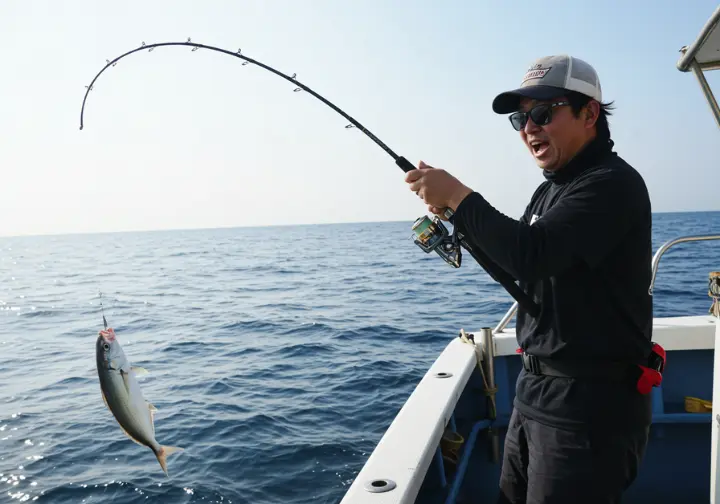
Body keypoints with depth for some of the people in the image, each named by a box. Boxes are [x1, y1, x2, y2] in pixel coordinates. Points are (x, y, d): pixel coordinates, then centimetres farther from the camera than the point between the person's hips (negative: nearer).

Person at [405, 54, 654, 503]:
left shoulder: (613, 183, -17)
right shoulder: (550, 190, 12)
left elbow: (532, 256, -30)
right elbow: (520, 261, 18)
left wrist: (458, 195, -20)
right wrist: (457, 218, 2)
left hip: (592, 402, -9)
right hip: (536, 389, 9)